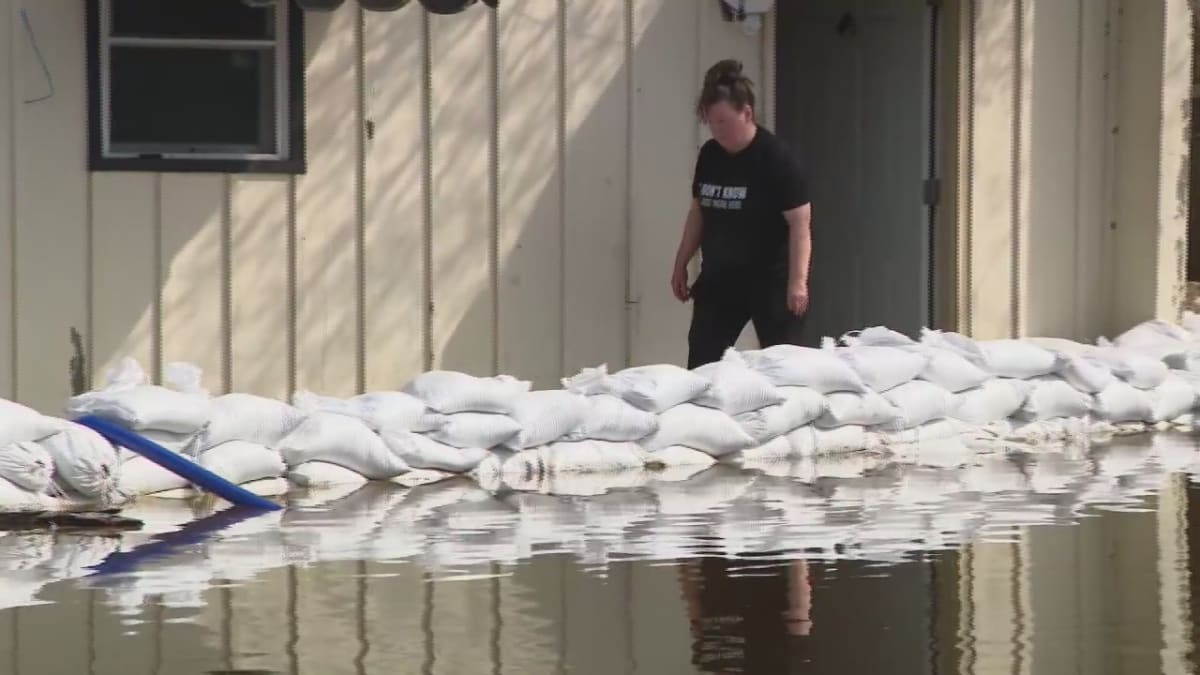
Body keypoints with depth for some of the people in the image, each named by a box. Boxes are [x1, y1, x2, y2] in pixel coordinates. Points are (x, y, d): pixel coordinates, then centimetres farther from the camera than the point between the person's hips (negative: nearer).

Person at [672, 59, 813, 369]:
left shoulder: (777, 158, -14)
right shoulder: (709, 155, 5)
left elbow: (800, 223, -17)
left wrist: (798, 281, -25)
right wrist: (681, 265, 17)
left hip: (770, 281, -6)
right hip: (719, 280, 6)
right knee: (700, 365, 1)